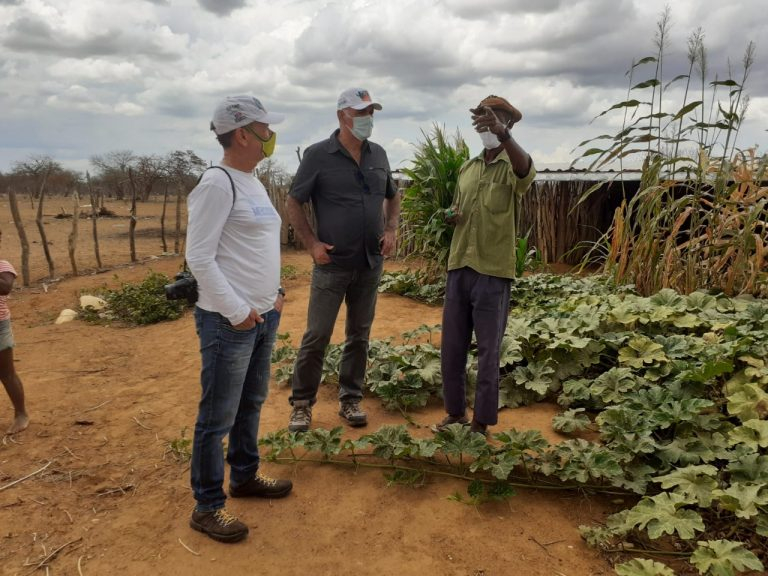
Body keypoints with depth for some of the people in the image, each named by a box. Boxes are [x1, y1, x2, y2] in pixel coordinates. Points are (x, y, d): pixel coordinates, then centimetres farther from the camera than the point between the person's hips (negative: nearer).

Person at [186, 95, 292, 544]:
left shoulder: (254, 183, 13)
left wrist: (275, 293, 13)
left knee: (252, 403, 20)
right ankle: (208, 507, 18)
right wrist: (237, 312, -17)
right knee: (218, 417, 3)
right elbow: (200, 258, -19)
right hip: (228, 321, -9)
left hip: (264, 316, 9)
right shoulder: (217, 184, -15)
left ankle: (245, 475, 38)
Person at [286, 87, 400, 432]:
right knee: (316, 336, 1)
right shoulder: (318, 155, -7)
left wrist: (390, 229, 5)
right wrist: (312, 244, -11)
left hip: (371, 264, 5)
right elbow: (294, 203, -3)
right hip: (332, 264, -4)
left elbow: (392, 196, 21)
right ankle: (302, 403, 16)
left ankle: (350, 399, 25)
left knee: (359, 335, 12)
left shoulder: (378, 155, 7)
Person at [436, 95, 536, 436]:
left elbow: (526, 170, -31)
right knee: (451, 346, 12)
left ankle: (482, 422, 17)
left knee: (488, 350, 3)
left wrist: (502, 134, -49)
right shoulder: (467, 168, 13)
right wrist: (452, 216, -1)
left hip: (493, 271, -6)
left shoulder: (510, 167, -5)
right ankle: (456, 412, 28)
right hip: (458, 267, 6)